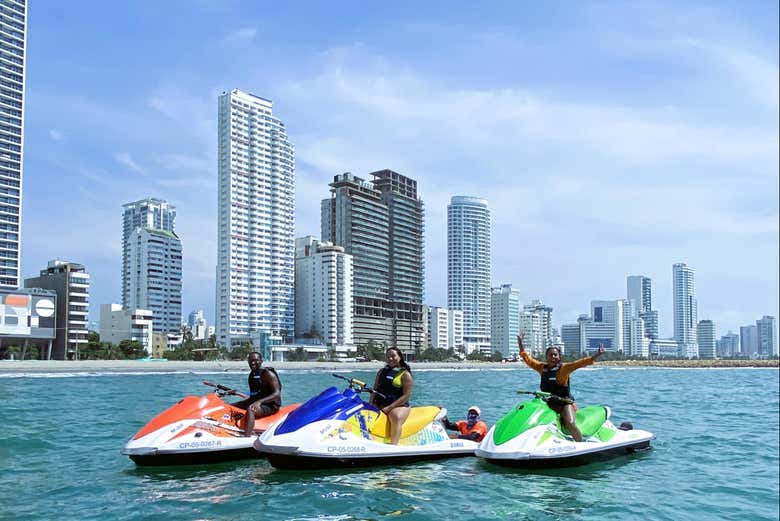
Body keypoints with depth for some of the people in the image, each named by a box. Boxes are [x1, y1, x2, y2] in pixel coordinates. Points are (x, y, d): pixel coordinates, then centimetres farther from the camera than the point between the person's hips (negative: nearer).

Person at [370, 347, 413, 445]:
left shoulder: (405, 374, 1)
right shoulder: (381, 371, 20)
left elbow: (406, 396, -8)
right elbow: (375, 389, 20)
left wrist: (389, 408, -17)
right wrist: (371, 404, 0)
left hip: (399, 406, -6)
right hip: (379, 405, 6)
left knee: (396, 416, -38)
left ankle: (393, 445, -52)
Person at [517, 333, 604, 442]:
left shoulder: (564, 368, -5)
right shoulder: (542, 367, 8)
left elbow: (580, 363, -16)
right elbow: (527, 358, 14)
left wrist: (597, 355, -26)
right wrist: (520, 343, 11)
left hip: (565, 402, -5)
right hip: (548, 403, 5)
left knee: (570, 424, -25)